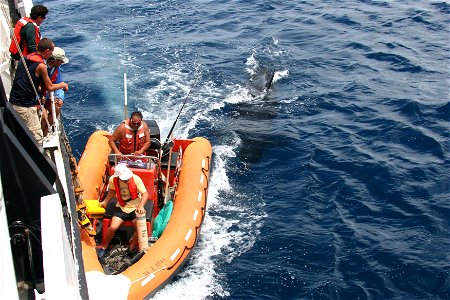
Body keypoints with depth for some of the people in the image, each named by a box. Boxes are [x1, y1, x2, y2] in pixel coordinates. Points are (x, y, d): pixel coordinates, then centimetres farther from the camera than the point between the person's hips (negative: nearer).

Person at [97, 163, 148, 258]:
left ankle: (132, 247, 6)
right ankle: (104, 247, 11)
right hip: (121, 207, 1)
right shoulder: (113, 180, -13)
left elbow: (145, 194, -22)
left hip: (135, 208, -1)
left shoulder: (135, 179, -21)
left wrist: (140, 205, -38)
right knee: (113, 227, -17)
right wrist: (105, 202, 2)